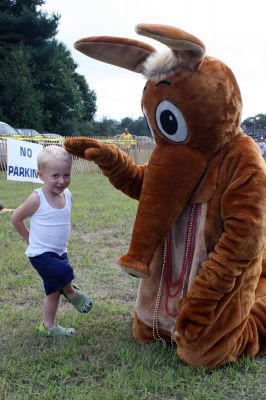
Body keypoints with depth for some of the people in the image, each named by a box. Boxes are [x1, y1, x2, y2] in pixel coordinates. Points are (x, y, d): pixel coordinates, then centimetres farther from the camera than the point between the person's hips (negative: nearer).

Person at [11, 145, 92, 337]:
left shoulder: (67, 195, -4)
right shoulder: (37, 198, -20)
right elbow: (16, 218, -8)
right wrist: (30, 238, -2)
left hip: (59, 252, 6)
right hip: (41, 254, -6)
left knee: (54, 289, 15)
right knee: (65, 272, -26)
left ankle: (48, 325, 32)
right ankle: (72, 293, 6)